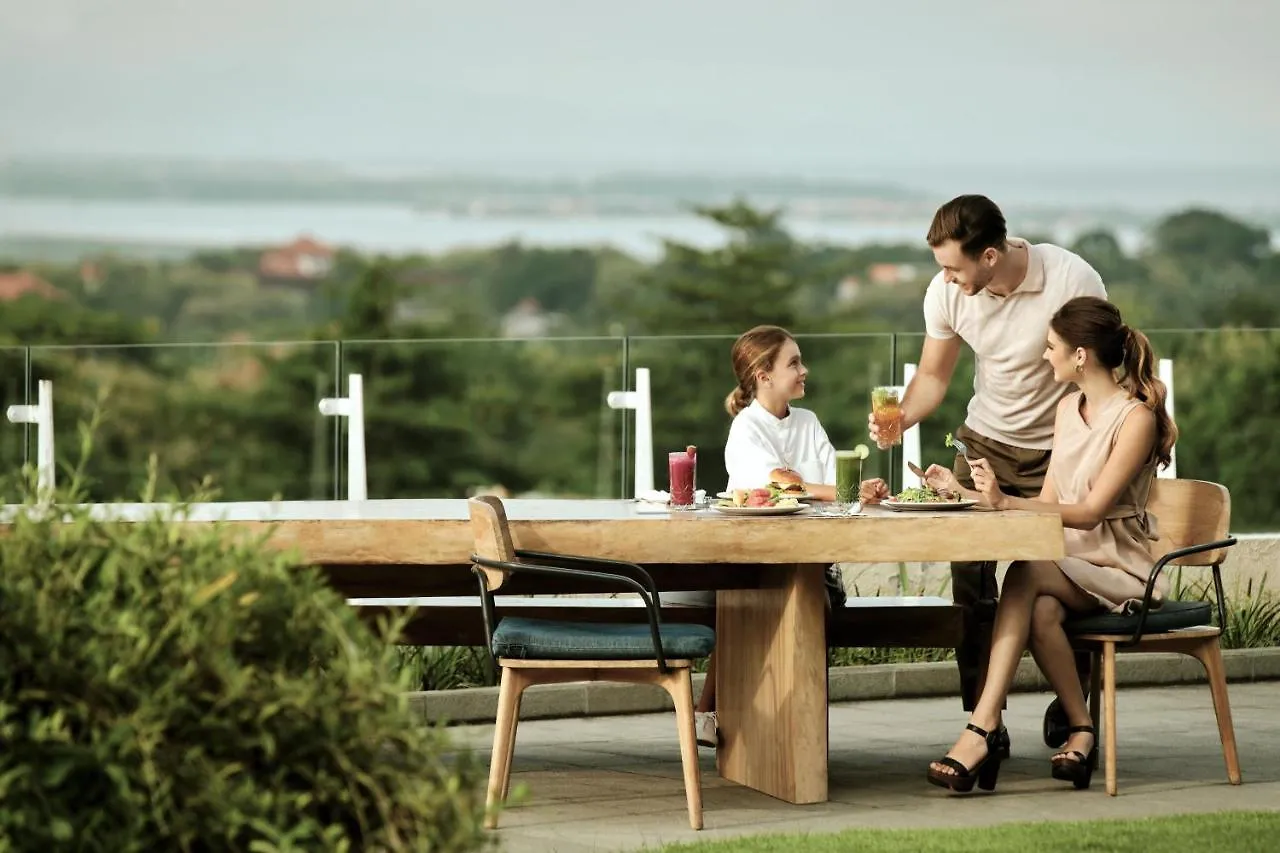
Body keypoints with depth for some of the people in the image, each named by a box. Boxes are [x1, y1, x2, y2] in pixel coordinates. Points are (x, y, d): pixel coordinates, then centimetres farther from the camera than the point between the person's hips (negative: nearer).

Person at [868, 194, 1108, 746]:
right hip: (987, 440, 3)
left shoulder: (1072, 281, -23)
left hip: (1061, 446, -3)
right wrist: (901, 419, -18)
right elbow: (933, 376, 2)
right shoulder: (946, 294, -12)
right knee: (969, 577, -8)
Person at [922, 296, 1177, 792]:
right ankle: (1081, 730, -22)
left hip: (1118, 571, -6)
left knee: (1026, 574, -34)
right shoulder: (1067, 409, 15)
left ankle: (982, 729, -39)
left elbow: (1091, 510, -18)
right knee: (1041, 611, -32)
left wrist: (1005, 502, -27)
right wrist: (967, 493, 9)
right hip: (1069, 566, 6)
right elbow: (1050, 503, 14)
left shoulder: (1136, 417, -10)